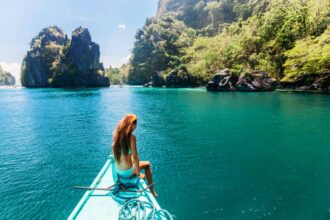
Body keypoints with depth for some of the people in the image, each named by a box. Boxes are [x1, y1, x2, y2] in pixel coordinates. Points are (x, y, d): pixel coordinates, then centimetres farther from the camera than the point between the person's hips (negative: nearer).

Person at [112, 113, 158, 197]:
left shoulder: (117, 134, -5)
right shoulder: (131, 137, -23)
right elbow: (135, 158, -21)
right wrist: (138, 173, -7)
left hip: (117, 170, 6)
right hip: (127, 172, -6)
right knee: (147, 164, 19)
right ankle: (152, 191, 26)